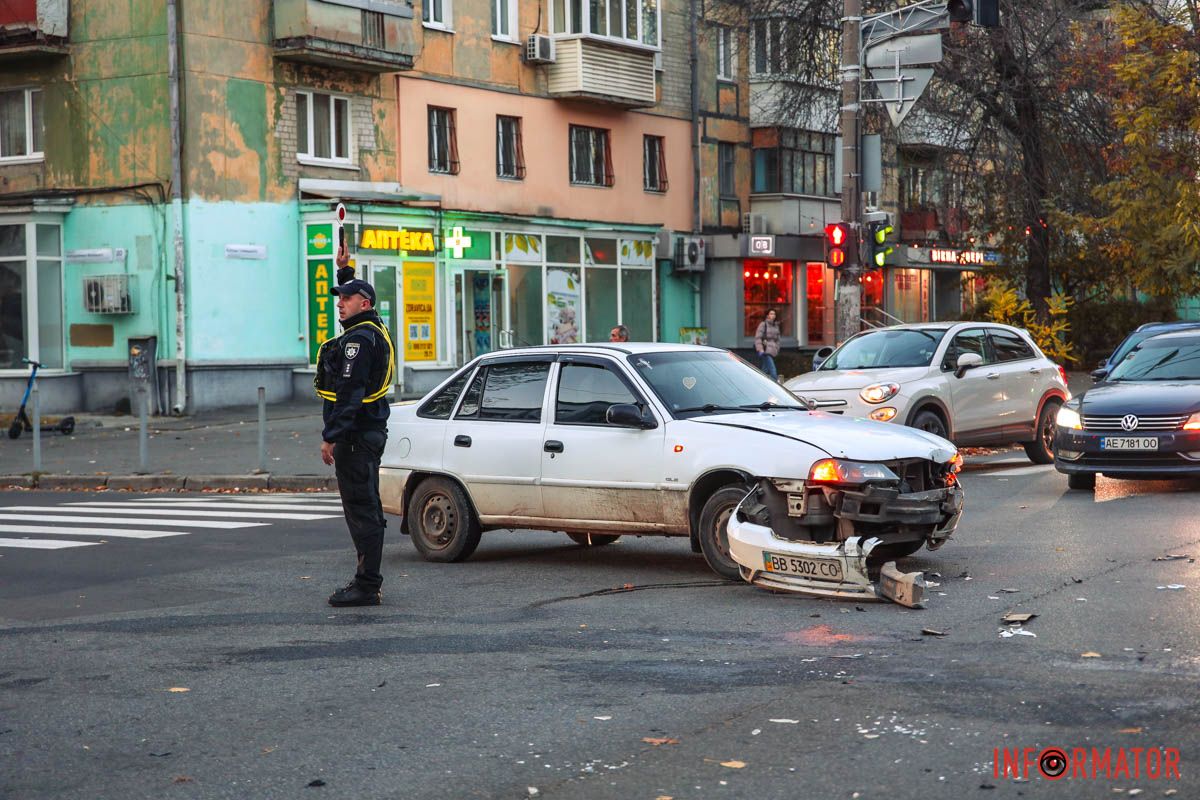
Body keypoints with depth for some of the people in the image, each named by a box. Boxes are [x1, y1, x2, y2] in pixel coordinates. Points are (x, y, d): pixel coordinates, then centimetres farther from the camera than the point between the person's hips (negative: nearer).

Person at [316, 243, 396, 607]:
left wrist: (331, 436, -23)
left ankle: (367, 586, -9)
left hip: (356, 433, -11)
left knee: (361, 508, -9)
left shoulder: (359, 339, -16)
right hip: (370, 430, 11)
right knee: (365, 507, 14)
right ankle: (368, 581, 20)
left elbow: (349, 392, -22)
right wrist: (344, 269, 39)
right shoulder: (373, 331, 15)